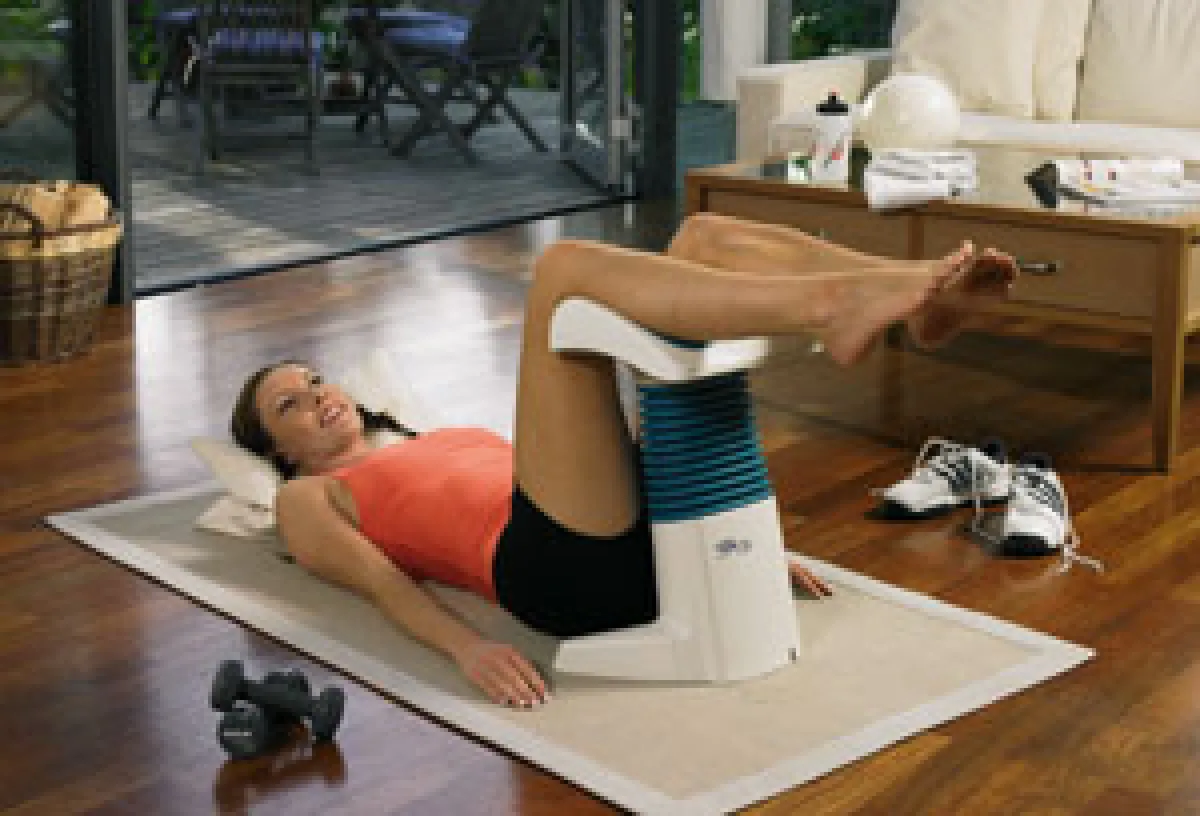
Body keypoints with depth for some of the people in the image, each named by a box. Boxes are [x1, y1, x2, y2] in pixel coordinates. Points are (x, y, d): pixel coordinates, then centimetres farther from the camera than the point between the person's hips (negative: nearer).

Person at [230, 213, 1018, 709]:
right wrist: (467, 645, -19)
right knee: (566, 266, -20)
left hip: (648, 523, 7)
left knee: (704, 235, 1)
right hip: (568, 568, -7)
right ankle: (833, 307, -42)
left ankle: (921, 288, -26)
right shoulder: (307, 503, 24)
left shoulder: (446, 441, 40)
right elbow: (382, 582, 3)